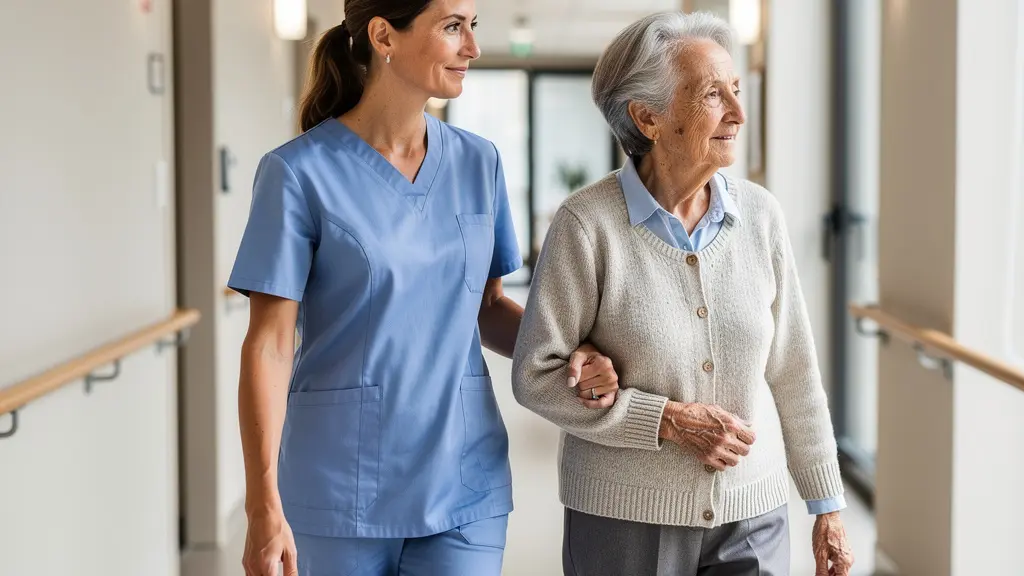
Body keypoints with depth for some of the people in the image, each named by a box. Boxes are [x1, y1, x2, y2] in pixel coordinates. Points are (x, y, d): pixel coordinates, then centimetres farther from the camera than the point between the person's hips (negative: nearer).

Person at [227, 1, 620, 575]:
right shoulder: (300, 172, -8)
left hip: (464, 486, 3)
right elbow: (269, 347, -10)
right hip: (341, 491, -3)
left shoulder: (479, 162, 5)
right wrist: (264, 508, -15)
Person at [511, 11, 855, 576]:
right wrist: (669, 421, -17)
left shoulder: (759, 214, -1)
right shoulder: (587, 223, -12)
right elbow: (536, 375, -10)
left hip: (750, 518, 3)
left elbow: (792, 371, 5)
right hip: (626, 516, -3)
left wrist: (827, 506, 8)